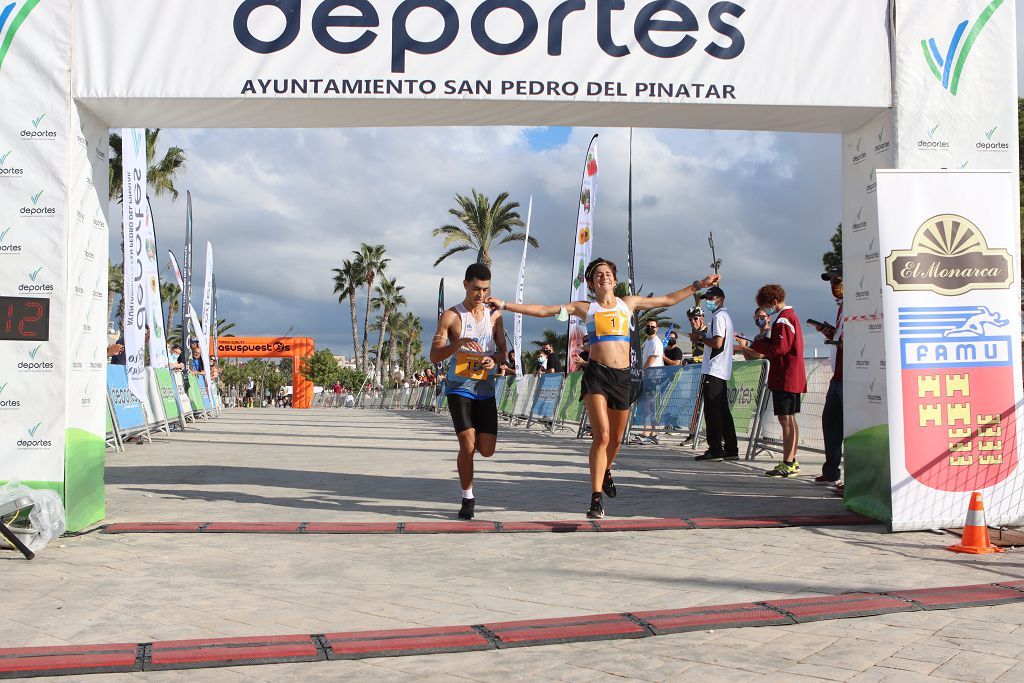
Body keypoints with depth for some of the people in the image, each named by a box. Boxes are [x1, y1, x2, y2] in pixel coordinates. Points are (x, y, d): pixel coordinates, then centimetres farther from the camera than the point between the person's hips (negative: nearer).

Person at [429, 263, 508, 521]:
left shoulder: (494, 315, 9)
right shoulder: (451, 316, -4)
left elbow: (503, 350, 16)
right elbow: (434, 356, -9)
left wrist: (494, 359, -8)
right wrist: (459, 342, -26)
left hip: (485, 389, 4)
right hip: (459, 388, -4)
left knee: (486, 450, 0)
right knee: (467, 444, -14)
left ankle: (469, 438, 37)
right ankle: (468, 498, 4)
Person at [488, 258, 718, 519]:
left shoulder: (628, 303, 14)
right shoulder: (585, 308, 7)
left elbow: (669, 299, 22)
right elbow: (542, 310, 4)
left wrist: (699, 285, 22)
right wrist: (505, 305, -1)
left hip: (622, 376, 4)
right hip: (596, 374, -3)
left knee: (616, 438, 14)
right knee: (602, 436, -17)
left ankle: (606, 472, 46)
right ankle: (597, 499, -16)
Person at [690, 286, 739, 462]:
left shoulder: (719, 316, -10)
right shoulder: (725, 316, 21)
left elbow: (717, 343, -20)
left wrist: (700, 338, -7)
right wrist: (703, 336, 17)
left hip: (713, 371, -10)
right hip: (722, 371, 10)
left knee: (712, 410, -8)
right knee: (722, 410, 11)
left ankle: (715, 450, -9)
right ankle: (731, 449, 12)